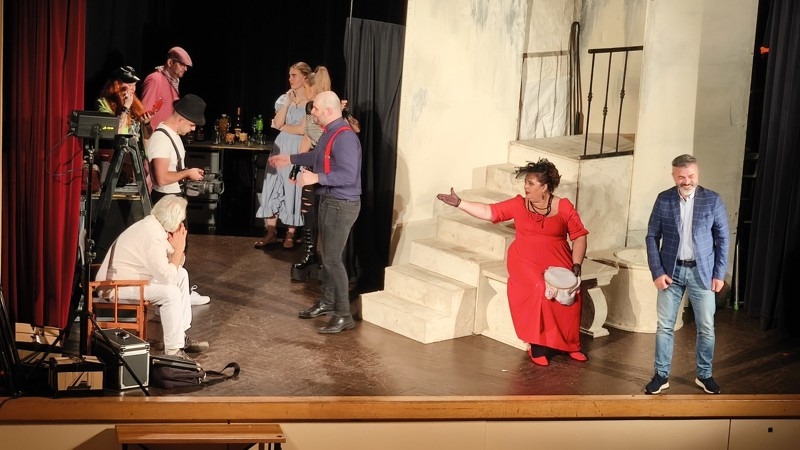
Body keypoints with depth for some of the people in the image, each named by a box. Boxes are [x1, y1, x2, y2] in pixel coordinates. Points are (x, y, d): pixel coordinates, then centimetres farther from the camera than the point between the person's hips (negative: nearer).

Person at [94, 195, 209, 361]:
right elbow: (167, 277, -27)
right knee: (171, 292, -22)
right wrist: (179, 247, -17)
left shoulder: (155, 225, 3)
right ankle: (173, 351, -15)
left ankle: (181, 335, 14)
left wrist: (178, 247, -10)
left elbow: (177, 265, 10)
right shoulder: (152, 235, -27)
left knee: (182, 275, 10)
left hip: (131, 275, 10)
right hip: (115, 286, -10)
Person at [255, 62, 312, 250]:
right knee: (273, 187, 4)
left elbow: (303, 129, -15)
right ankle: (271, 232, 10)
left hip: (299, 150, -5)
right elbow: (277, 123, -1)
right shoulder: (285, 98, 10)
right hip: (281, 148, 6)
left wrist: (283, 127, -2)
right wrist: (287, 102, -7)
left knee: (293, 189, 1)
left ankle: (290, 234, 11)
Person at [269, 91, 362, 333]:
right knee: (327, 255, 19)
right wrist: (289, 159, 32)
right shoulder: (330, 132, 9)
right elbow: (317, 156, 28)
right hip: (328, 201, 10)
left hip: (341, 205, -10)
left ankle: (344, 315, 0)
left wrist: (317, 177, -35)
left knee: (333, 259, -7)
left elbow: (349, 175, -31)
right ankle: (327, 301, 34)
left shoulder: (344, 137, -23)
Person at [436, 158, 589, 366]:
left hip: (557, 264, 0)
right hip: (525, 263, 0)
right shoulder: (519, 204, 4)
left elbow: (579, 237, 0)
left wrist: (576, 266, -9)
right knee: (538, 290, -28)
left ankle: (569, 344, -1)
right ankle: (538, 345, -15)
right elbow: (489, 212, 4)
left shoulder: (564, 207, -1)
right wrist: (459, 203, -3)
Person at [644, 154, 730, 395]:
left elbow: (722, 238, 1)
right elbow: (652, 236, 1)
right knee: (665, 326, 5)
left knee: (706, 328, 6)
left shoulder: (713, 200, -4)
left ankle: (704, 375, 23)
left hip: (702, 271, 0)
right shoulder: (663, 199, -2)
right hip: (671, 271, 1)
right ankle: (661, 375, 16)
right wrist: (657, 272, -7)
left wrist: (719, 274, -3)